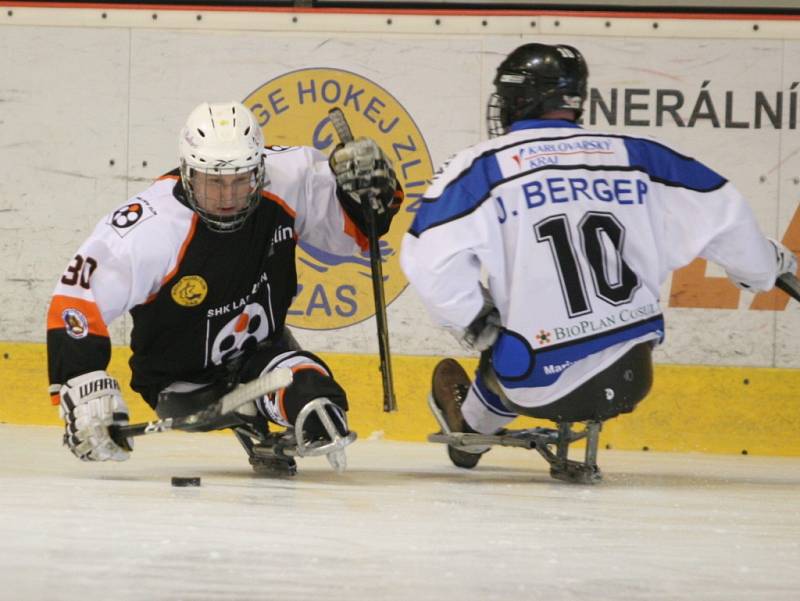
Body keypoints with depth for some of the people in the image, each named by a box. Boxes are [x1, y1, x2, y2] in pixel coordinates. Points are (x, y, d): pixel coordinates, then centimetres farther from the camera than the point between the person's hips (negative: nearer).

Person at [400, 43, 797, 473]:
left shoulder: (484, 168, -6)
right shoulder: (632, 156, 3)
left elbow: (430, 258, -16)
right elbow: (719, 216, 8)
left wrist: (476, 326, 0)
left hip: (543, 387, -3)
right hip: (632, 380, 3)